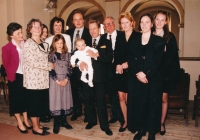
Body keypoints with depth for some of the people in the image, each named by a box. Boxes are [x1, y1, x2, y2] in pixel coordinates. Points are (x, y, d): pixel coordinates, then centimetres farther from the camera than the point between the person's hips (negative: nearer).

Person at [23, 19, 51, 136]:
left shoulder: (44, 44, 13)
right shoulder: (28, 44, -10)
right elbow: (33, 62, -18)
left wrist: (50, 65, 0)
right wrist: (50, 65, -12)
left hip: (43, 79, 7)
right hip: (33, 79, -7)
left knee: (42, 102, 14)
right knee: (34, 103, 3)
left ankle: (38, 124, 29)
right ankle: (35, 128, 17)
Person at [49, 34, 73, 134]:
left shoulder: (67, 54, 8)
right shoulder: (51, 55, -1)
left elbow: (70, 68, 2)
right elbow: (51, 69, -7)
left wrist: (66, 79, -10)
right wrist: (57, 80, -13)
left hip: (65, 81, 3)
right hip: (55, 81, -3)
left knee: (65, 99, 8)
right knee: (56, 100, 0)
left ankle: (63, 121, 22)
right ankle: (56, 123, 11)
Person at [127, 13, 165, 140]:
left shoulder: (158, 41, 2)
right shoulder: (135, 41, 11)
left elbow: (158, 61, -7)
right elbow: (130, 60, 1)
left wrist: (147, 74, -17)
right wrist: (138, 73, -14)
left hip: (153, 79, -2)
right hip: (136, 79, 3)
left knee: (152, 104, 4)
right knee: (138, 103, 6)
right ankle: (140, 129, 22)